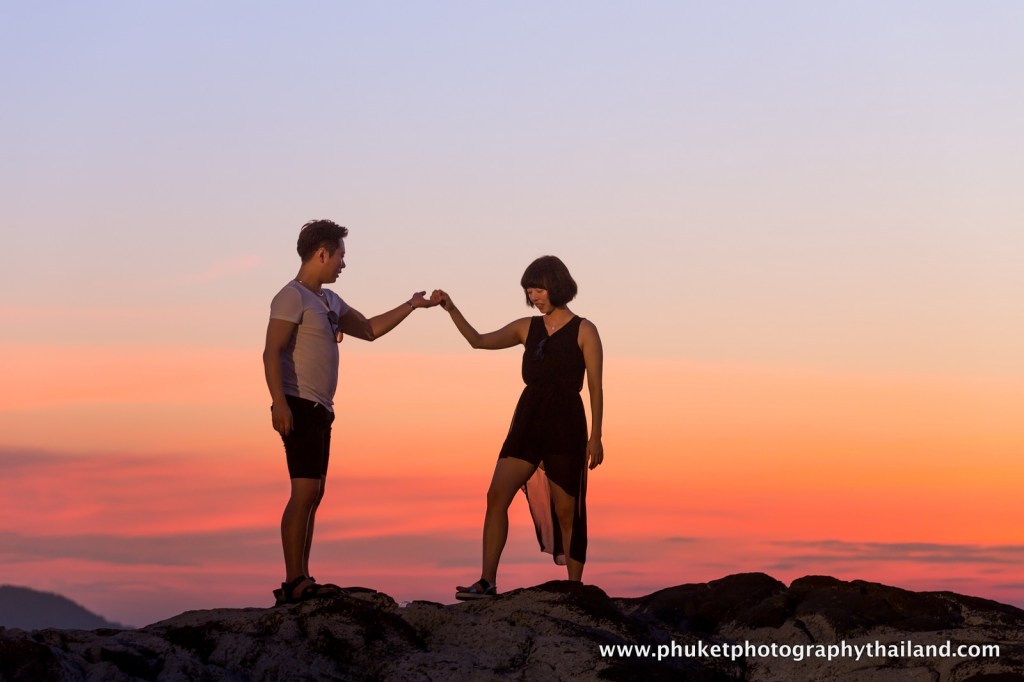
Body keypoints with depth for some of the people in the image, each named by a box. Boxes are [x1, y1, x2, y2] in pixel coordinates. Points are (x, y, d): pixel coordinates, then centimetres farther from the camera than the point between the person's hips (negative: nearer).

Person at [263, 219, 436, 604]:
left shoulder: (329, 301, 20)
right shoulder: (293, 297, -9)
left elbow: (369, 330, 31)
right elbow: (271, 352, -17)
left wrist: (410, 306, 26)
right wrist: (279, 404, -27)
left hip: (319, 411, 10)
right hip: (300, 408, -10)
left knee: (313, 494, 9)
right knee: (305, 492, -15)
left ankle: (301, 583, 12)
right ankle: (293, 583, -16)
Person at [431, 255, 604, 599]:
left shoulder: (583, 331, 0)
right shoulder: (528, 328, 13)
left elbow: (595, 387, -2)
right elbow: (480, 341, 11)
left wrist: (595, 436, -7)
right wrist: (451, 309, -2)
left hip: (565, 425, -5)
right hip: (527, 421, 5)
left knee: (566, 511, -2)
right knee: (496, 496, -8)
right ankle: (487, 581, -9)